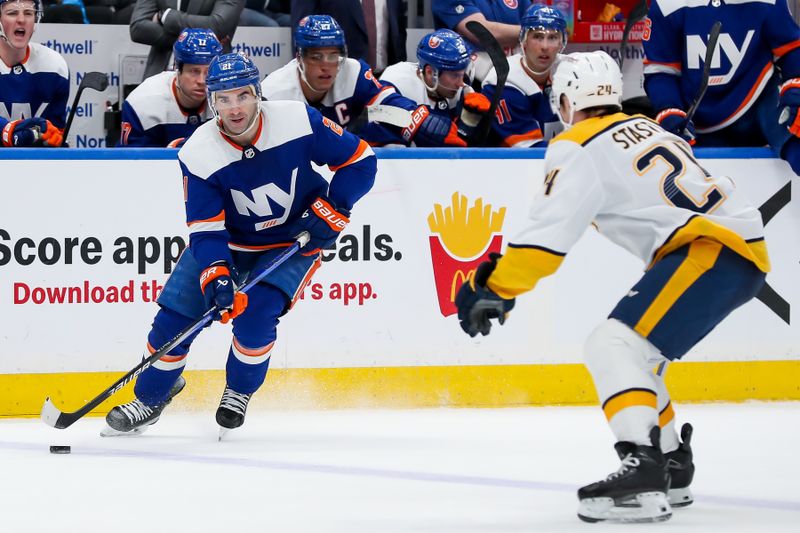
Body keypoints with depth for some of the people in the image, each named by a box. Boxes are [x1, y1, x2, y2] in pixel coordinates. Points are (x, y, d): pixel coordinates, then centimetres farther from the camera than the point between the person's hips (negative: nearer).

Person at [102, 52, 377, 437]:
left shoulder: (299, 122, -25)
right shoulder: (199, 155, -22)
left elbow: (359, 160, -12)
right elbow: (205, 229, -21)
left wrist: (331, 211, -19)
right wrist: (215, 278, -36)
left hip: (294, 242, -2)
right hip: (227, 242, 2)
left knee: (255, 314, -22)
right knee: (174, 316, -5)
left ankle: (239, 392, 6)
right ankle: (149, 401, 18)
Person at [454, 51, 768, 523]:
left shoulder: (578, 148, -3)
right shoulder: (645, 128, 23)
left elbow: (548, 235, -10)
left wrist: (496, 290, -7)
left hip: (713, 249, -9)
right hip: (746, 251, 9)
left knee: (614, 346, -17)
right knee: (631, 350, 21)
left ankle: (643, 472, -33)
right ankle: (672, 466, 27)